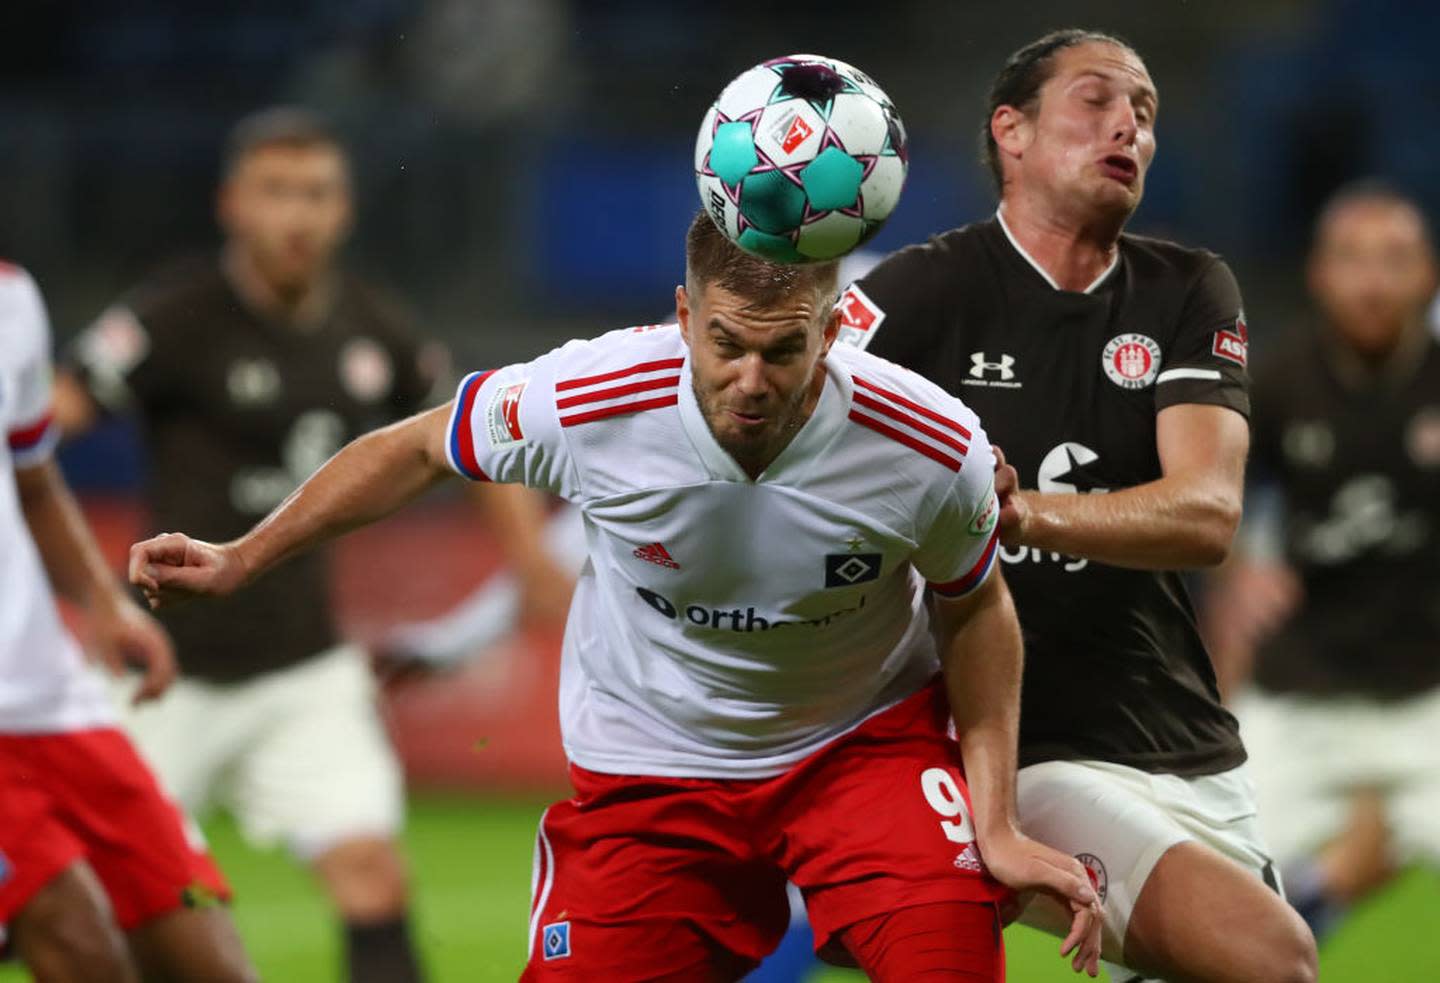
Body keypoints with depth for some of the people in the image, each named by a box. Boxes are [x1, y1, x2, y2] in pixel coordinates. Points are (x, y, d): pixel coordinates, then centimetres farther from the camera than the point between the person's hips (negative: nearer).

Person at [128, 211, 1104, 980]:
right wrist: (241, 558, 4)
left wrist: (996, 822, -6)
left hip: (865, 741, -1)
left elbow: (975, 610, -2)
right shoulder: (580, 405, -25)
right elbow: (414, 452, -3)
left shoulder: (933, 448, -24)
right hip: (648, 768, 1)